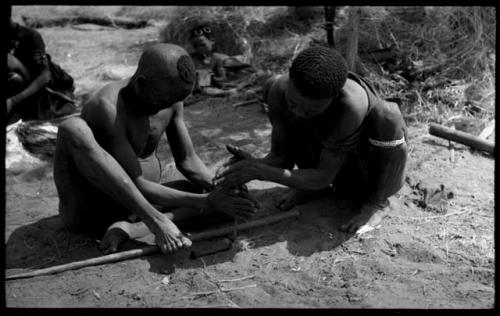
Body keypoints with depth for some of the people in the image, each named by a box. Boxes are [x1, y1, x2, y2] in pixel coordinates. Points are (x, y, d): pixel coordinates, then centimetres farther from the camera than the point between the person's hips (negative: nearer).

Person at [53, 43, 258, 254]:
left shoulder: (170, 98, -4)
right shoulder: (108, 108, -25)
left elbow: (187, 160, 3)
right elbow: (137, 186, -28)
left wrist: (219, 191, -15)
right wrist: (204, 201, -29)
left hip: (133, 205, 6)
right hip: (84, 210, -6)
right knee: (73, 128, -34)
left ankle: (129, 229, -24)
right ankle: (157, 221, -30)